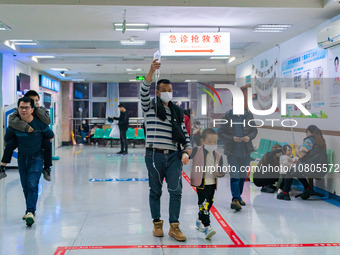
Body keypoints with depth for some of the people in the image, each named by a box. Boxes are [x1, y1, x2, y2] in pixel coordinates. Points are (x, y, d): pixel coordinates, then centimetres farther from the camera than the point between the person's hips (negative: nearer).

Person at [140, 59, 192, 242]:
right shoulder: (151, 106, 6)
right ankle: (157, 223, 22)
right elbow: (144, 92, -15)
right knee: (155, 191, 7)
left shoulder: (178, 112, 15)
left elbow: (185, 135, 13)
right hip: (154, 155, -2)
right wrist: (151, 71, -28)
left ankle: (174, 226, 3)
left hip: (174, 156, 2)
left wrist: (186, 152, -3)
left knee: (176, 191, -6)